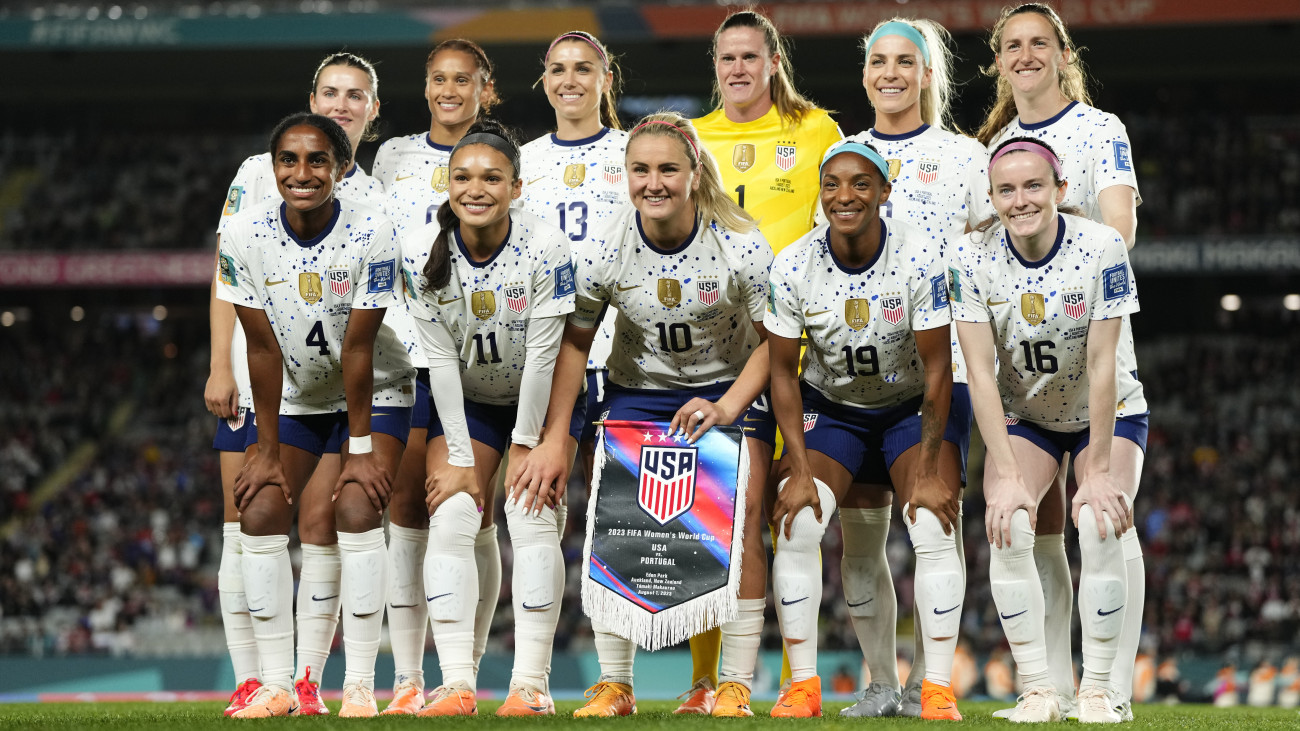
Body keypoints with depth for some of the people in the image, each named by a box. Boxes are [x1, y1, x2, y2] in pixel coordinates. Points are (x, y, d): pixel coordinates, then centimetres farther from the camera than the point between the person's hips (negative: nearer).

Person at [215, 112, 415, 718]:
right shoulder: (244, 236, -17)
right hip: (293, 396, 3)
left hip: (373, 394, -3)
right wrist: (266, 450, -12)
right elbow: (263, 349, -14)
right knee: (260, 514, -10)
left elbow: (358, 349, -22)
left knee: (357, 509, -20)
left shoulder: (370, 234, -24)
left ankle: (360, 684, -15)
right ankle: (276, 684, -3)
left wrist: (361, 449, -19)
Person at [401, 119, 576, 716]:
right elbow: (441, 359, -15)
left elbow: (542, 354, -20)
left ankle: (531, 683, -15)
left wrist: (525, 444, -16)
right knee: (450, 517, -13)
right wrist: (460, 457, -15)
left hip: (539, 398, -2)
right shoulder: (423, 251, -19)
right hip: (465, 402, 2)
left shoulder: (545, 248, -24)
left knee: (531, 516, -16)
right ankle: (457, 684, -16)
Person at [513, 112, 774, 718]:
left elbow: (773, 339, -10)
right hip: (638, 390, 2)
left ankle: (737, 685, -7)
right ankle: (614, 685, -1)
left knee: (739, 527, -15)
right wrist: (554, 440, -7)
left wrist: (728, 407, -23)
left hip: (731, 389, -2)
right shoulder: (602, 253, -17)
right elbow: (573, 343, -4)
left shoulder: (740, 246, -21)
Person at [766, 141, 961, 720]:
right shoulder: (793, 266, -17)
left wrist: (928, 471, -20)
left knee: (934, 530, -20)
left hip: (912, 407, -2)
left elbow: (937, 367, -18)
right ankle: (803, 683, -7)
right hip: (829, 407, 2)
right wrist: (799, 470, -16)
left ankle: (938, 688, -13)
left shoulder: (920, 255, -23)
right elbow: (783, 372, -9)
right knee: (795, 528, -17)